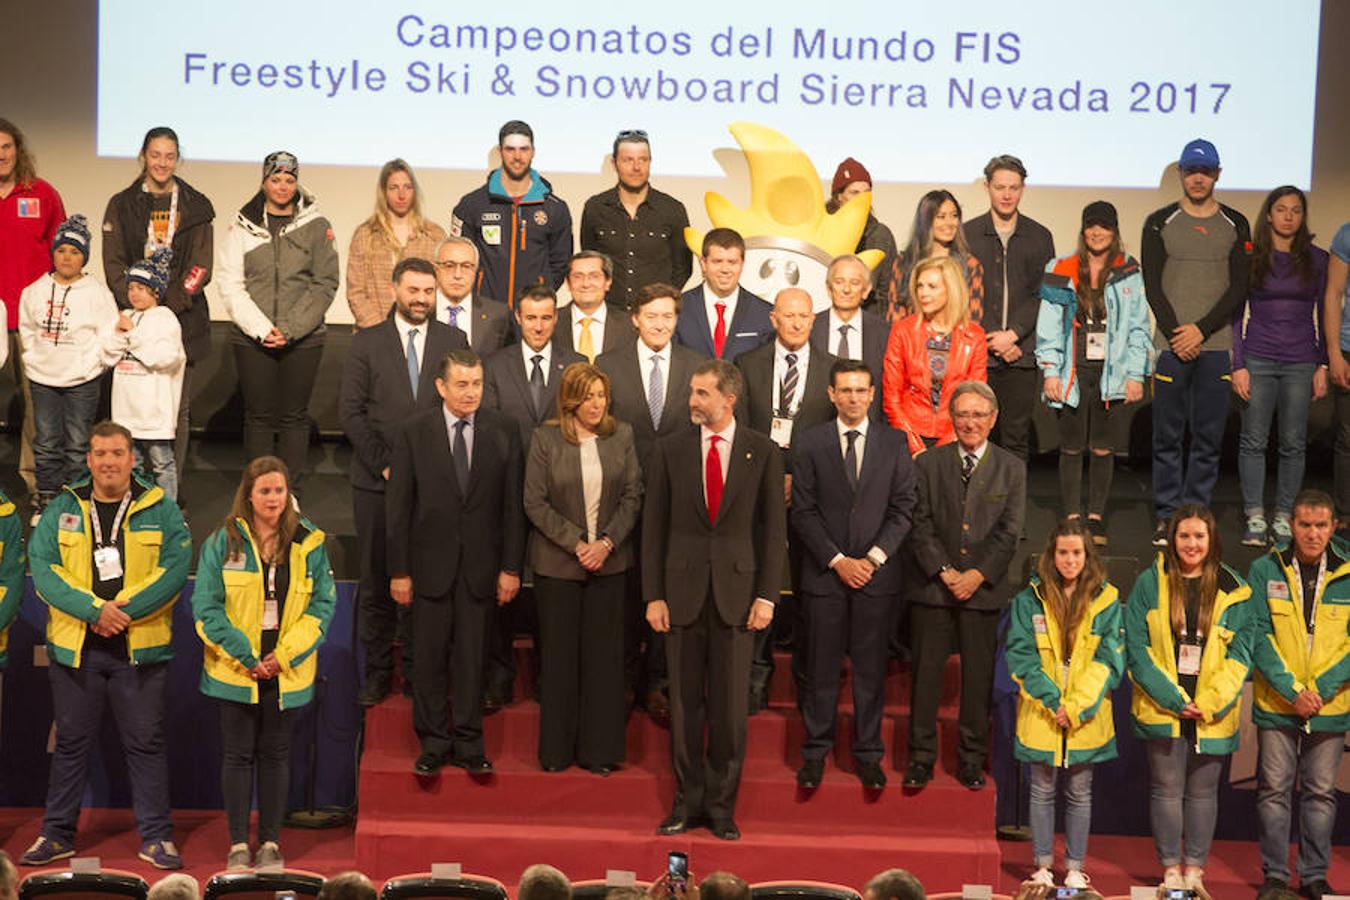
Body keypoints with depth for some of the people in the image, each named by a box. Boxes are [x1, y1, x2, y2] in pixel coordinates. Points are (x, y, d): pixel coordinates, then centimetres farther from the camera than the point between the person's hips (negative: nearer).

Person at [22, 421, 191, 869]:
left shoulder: (160, 510, 3)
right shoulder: (62, 509, 6)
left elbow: (174, 569, -6)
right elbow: (43, 568, -4)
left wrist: (124, 607, -17)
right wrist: (94, 610, -16)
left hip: (141, 647, -1)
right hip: (74, 646, 1)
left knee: (146, 743, 3)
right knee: (71, 743, 11)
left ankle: (156, 837, 11)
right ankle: (57, 833, 23)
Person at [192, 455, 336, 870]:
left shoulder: (308, 543, 1)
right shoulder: (223, 541, -3)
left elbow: (322, 603, 1)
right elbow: (206, 605, -6)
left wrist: (287, 654, -9)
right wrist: (244, 655, -12)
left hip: (285, 670, 1)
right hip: (235, 669, -1)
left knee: (275, 755, 9)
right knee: (239, 754, 5)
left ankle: (270, 842, 19)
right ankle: (238, 844, 14)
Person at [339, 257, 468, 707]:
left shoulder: (455, 341, 7)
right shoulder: (366, 342, 5)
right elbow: (350, 411, 0)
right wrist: (384, 464, -8)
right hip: (376, 482, 0)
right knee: (376, 580, 4)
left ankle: (418, 668, 14)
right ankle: (377, 670, 15)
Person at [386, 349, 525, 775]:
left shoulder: (503, 432, 0)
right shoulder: (413, 433, -3)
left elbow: (513, 504, 2)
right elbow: (398, 506, -2)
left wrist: (511, 567, -1)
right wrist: (399, 570, -4)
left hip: (480, 565, 1)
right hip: (430, 563, -1)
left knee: (472, 657, 7)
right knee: (429, 657, 7)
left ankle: (468, 744, 19)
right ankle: (433, 743, 20)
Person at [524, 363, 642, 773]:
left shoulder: (621, 436, 3)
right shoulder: (546, 438, -4)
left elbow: (632, 496, 2)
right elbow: (534, 502, -6)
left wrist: (606, 543, -10)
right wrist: (576, 544, -12)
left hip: (608, 560, 2)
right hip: (557, 562, -2)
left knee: (604, 653, 3)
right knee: (559, 654, 4)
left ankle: (599, 749, 13)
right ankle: (556, 750, 16)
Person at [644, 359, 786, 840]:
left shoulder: (763, 452, 2)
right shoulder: (670, 450, 4)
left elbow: (774, 527, 3)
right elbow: (654, 525, 4)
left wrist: (766, 596, -3)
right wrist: (653, 595, -1)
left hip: (737, 591, -1)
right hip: (683, 589, 1)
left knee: (730, 705, 3)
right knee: (684, 702, 6)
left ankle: (721, 804, 15)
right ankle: (687, 801, 18)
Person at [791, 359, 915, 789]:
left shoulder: (894, 442, 4)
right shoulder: (810, 442, 2)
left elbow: (903, 508, 2)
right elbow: (803, 511, -1)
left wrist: (873, 559, -9)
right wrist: (837, 560, -9)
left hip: (877, 574, 1)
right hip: (824, 572, 0)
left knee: (871, 669, 6)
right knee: (821, 668, 5)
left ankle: (868, 755, 17)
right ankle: (815, 752, 17)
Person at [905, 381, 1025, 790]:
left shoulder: (1011, 469, 6)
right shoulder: (927, 464, 6)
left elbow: (1009, 531, 0)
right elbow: (920, 525, 0)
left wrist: (978, 575, -11)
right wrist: (944, 572, -10)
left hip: (984, 588, 0)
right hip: (932, 587, 0)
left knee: (979, 675, 5)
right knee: (925, 672, 2)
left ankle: (971, 759, 16)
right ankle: (921, 756, 12)